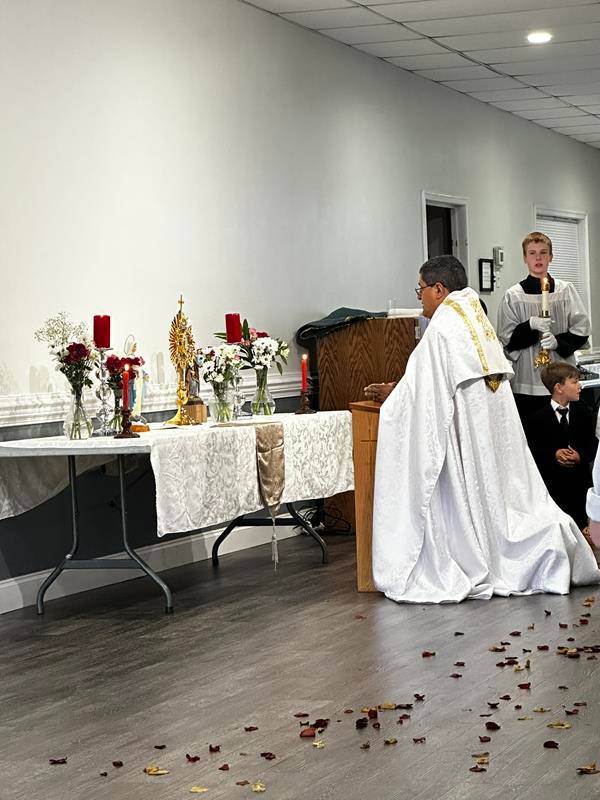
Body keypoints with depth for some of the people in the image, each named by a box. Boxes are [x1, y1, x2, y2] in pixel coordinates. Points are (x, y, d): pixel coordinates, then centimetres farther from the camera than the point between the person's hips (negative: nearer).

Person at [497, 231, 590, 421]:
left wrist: (558, 342, -13)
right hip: (526, 381, -1)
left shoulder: (566, 290, 6)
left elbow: (582, 329, 4)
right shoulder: (514, 295, 3)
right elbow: (507, 339, 1)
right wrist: (531, 326, -16)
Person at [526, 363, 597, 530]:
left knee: (580, 522, 10)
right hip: (551, 481, -3)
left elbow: (593, 443, 6)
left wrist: (581, 456, -13)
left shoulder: (584, 412, 5)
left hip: (580, 478, 3)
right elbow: (531, 448, -5)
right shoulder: (538, 417, -5)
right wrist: (553, 454, -18)